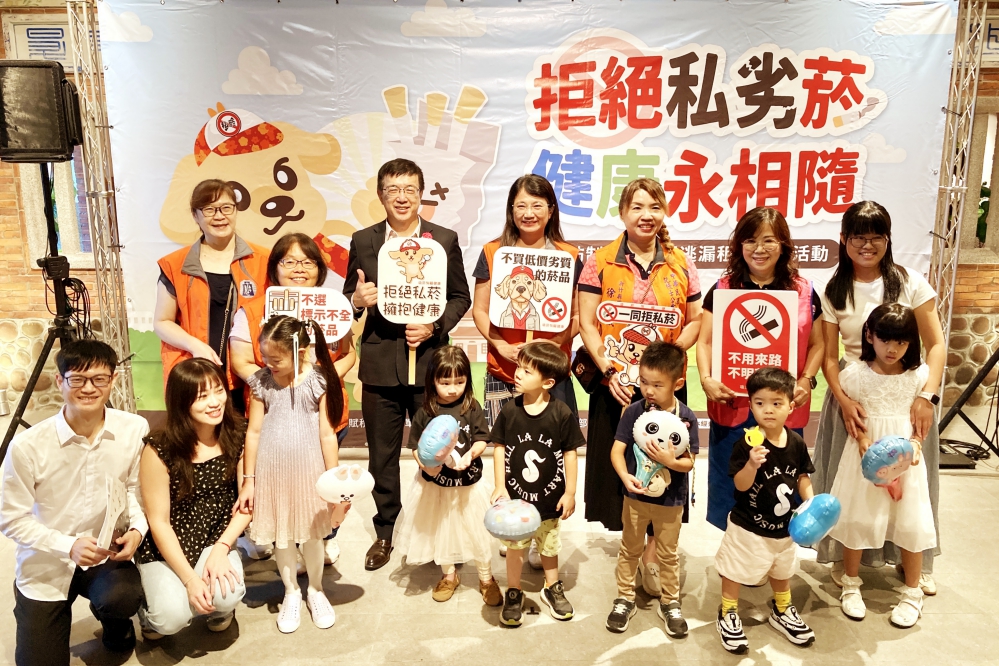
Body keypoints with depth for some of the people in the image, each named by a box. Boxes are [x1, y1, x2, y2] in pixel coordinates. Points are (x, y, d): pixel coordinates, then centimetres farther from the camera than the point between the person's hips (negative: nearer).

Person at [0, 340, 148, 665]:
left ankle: (112, 619, 8)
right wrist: (68, 546, -23)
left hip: (107, 555, 1)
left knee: (125, 597, -31)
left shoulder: (134, 429, -13)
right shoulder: (27, 445, -21)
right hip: (46, 565, 0)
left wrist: (137, 529, -16)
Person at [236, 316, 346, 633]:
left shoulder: (317, 383, -10)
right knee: (281, 537, 12)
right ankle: (291, 593, 33)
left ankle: (316, 590, 36)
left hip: (309, 470, -1)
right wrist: (248, 480, 0)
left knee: (311, 534, 13)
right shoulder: (262, 382, -5)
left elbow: (327, 435, -7)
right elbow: (254, 432, -1)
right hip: (272, 471, 1)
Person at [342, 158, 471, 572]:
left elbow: (461, 297, 5)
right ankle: (385, 532, 27)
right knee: (382, 453, 11)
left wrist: (435, 327, -11)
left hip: (428, 358, -1)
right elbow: (350, 299, 10)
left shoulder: (444, 239, 2)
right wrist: (357, 300, -13)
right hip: (380, 362, 1)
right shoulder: (363, 241, 6)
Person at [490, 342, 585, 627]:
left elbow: (570, 454, -7)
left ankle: (552, 588, 43)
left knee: (549, 544, 20)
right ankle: (513, 593, 34)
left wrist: (570, 492, -4)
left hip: (550, 497, 0)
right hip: (516, 496, 0)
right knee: (515, 545, 14)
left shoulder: (562, 414, -16)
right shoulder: (509, 411, -12)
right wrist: (500, 486, -8)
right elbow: (499, 448, -4)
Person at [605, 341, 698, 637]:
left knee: (668, 554, 17)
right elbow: (617, 449, -13)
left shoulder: (686, 417, -13)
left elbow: (689, 462, -10)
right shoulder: (634, 411, -13)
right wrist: (625, 476, -30)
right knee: (630, 549, 16)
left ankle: (670, 604, 35)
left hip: (670, 499, 0)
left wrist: (671, 461, -30)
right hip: (636, 495, 1)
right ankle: (625, 600, 33)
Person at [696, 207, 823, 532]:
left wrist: (806, 381, -7)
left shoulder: (804, 292, 5)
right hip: (731, 407, 0)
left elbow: (817, 344, 9)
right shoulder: (722, 289, 3)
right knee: (731, 486, 9)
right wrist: (706, 379, -13)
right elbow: (704, 341, 2)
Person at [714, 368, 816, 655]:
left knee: (782, 570, 27)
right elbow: (741, 485, -26)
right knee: (734, 571, 9)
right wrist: (752, 463, -43)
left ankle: (782, 611, 50)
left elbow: (802, 476, 7)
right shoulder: (746, 444, -24)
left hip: (783, 527, 6)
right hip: (747, 527, -5)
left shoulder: (796, 443, -8)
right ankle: (728, 615, 31)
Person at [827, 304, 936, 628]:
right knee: (857, 520, 8)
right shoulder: (855, 374, -8)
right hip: (864, 456, -1)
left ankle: (912, 594, 26)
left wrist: (914, 444, -14)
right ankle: (851, 585, 28)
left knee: (911, 524, 5)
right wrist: (863, 440, -18)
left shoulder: (919, 375, -4)